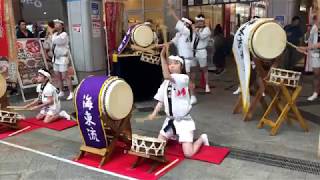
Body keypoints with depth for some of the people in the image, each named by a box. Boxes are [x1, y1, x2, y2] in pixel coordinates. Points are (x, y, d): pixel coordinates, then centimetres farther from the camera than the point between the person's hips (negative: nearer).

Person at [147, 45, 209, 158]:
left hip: (184, 121, -6)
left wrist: (162, 56, -34)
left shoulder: (184, 78, -16)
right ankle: (172, 136, 36)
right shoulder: (165, 83, 6)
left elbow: (167, 76, -34)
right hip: (170, 120, 6)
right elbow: (161, 101, 7)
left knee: (188, 154, -10)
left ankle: (202, 138, 20)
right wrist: (154, 114, -9)